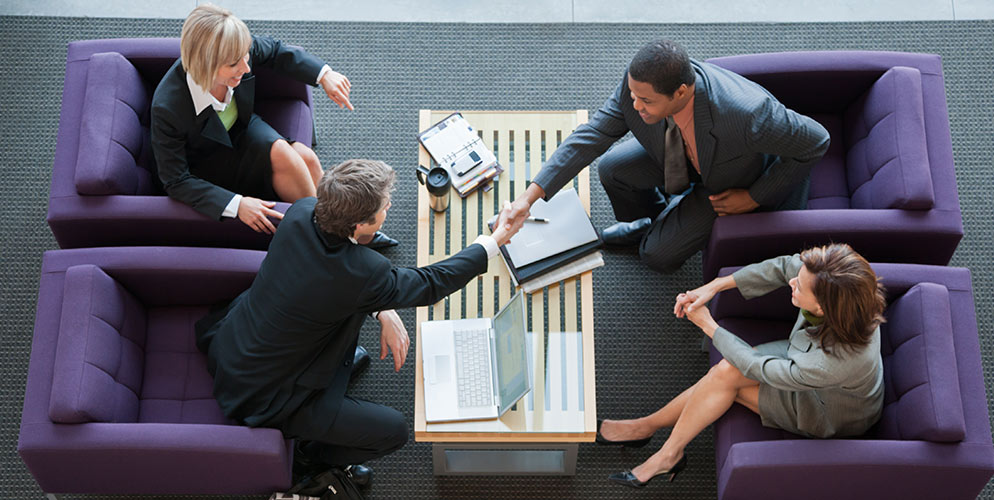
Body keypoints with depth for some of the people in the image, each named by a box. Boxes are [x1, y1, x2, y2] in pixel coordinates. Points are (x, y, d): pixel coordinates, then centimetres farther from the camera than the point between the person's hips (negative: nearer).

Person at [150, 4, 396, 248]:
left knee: (306, 158, -20)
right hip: (208, 163, -5)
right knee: (281, 155, -27)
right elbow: (176, 181, -27)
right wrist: (236, 205, -36)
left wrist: (324, 75, -9)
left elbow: (275, 51, 1)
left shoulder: (240, 50, -25)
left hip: (243, 129, 5)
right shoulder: (168, 108, -37)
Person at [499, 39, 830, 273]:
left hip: (727, 181, -4)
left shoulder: (747, 114, -46)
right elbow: (592, 135, -23)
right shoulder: (640, 83, -32)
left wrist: (754, 197, -20)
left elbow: (815, 142, -29)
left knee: (659, 256, -10)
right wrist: (531, 195, -29)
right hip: (682, 155, 5)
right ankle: (648, 219, 19)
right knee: (612, 168, -12)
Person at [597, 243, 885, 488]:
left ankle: (647, 426, 6)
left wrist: (708, 326, -15)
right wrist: (714, 287, -13)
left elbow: (757, 368, -27)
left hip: (835, 417, -6)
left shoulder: (834, 362, -44)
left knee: (727, 377, -15)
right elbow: (782, 267, -8)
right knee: (726, 372, -9)